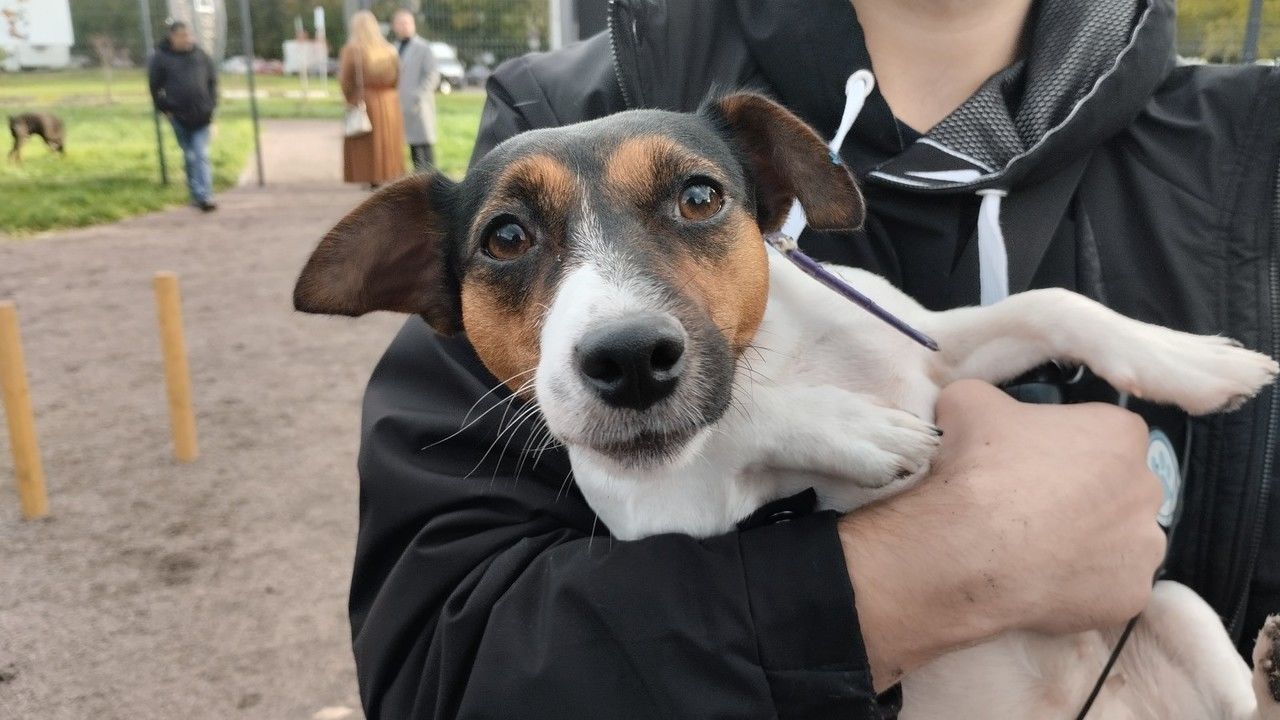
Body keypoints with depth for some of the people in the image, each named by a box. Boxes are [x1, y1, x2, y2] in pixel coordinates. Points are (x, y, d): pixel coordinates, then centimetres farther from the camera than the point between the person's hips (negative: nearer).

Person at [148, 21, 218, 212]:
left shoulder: (199, 54, 5)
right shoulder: (161, 58, -1)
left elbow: (212, 80, 12)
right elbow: (155, 87, 4)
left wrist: (212, 105, 4)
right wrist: (165, 109, -2)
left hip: (201, 116, 1)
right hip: (179, 116, -1)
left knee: (201, 155, -6)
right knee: (189, 156, 8)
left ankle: (204, 196, -8)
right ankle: (197, 194, 17)